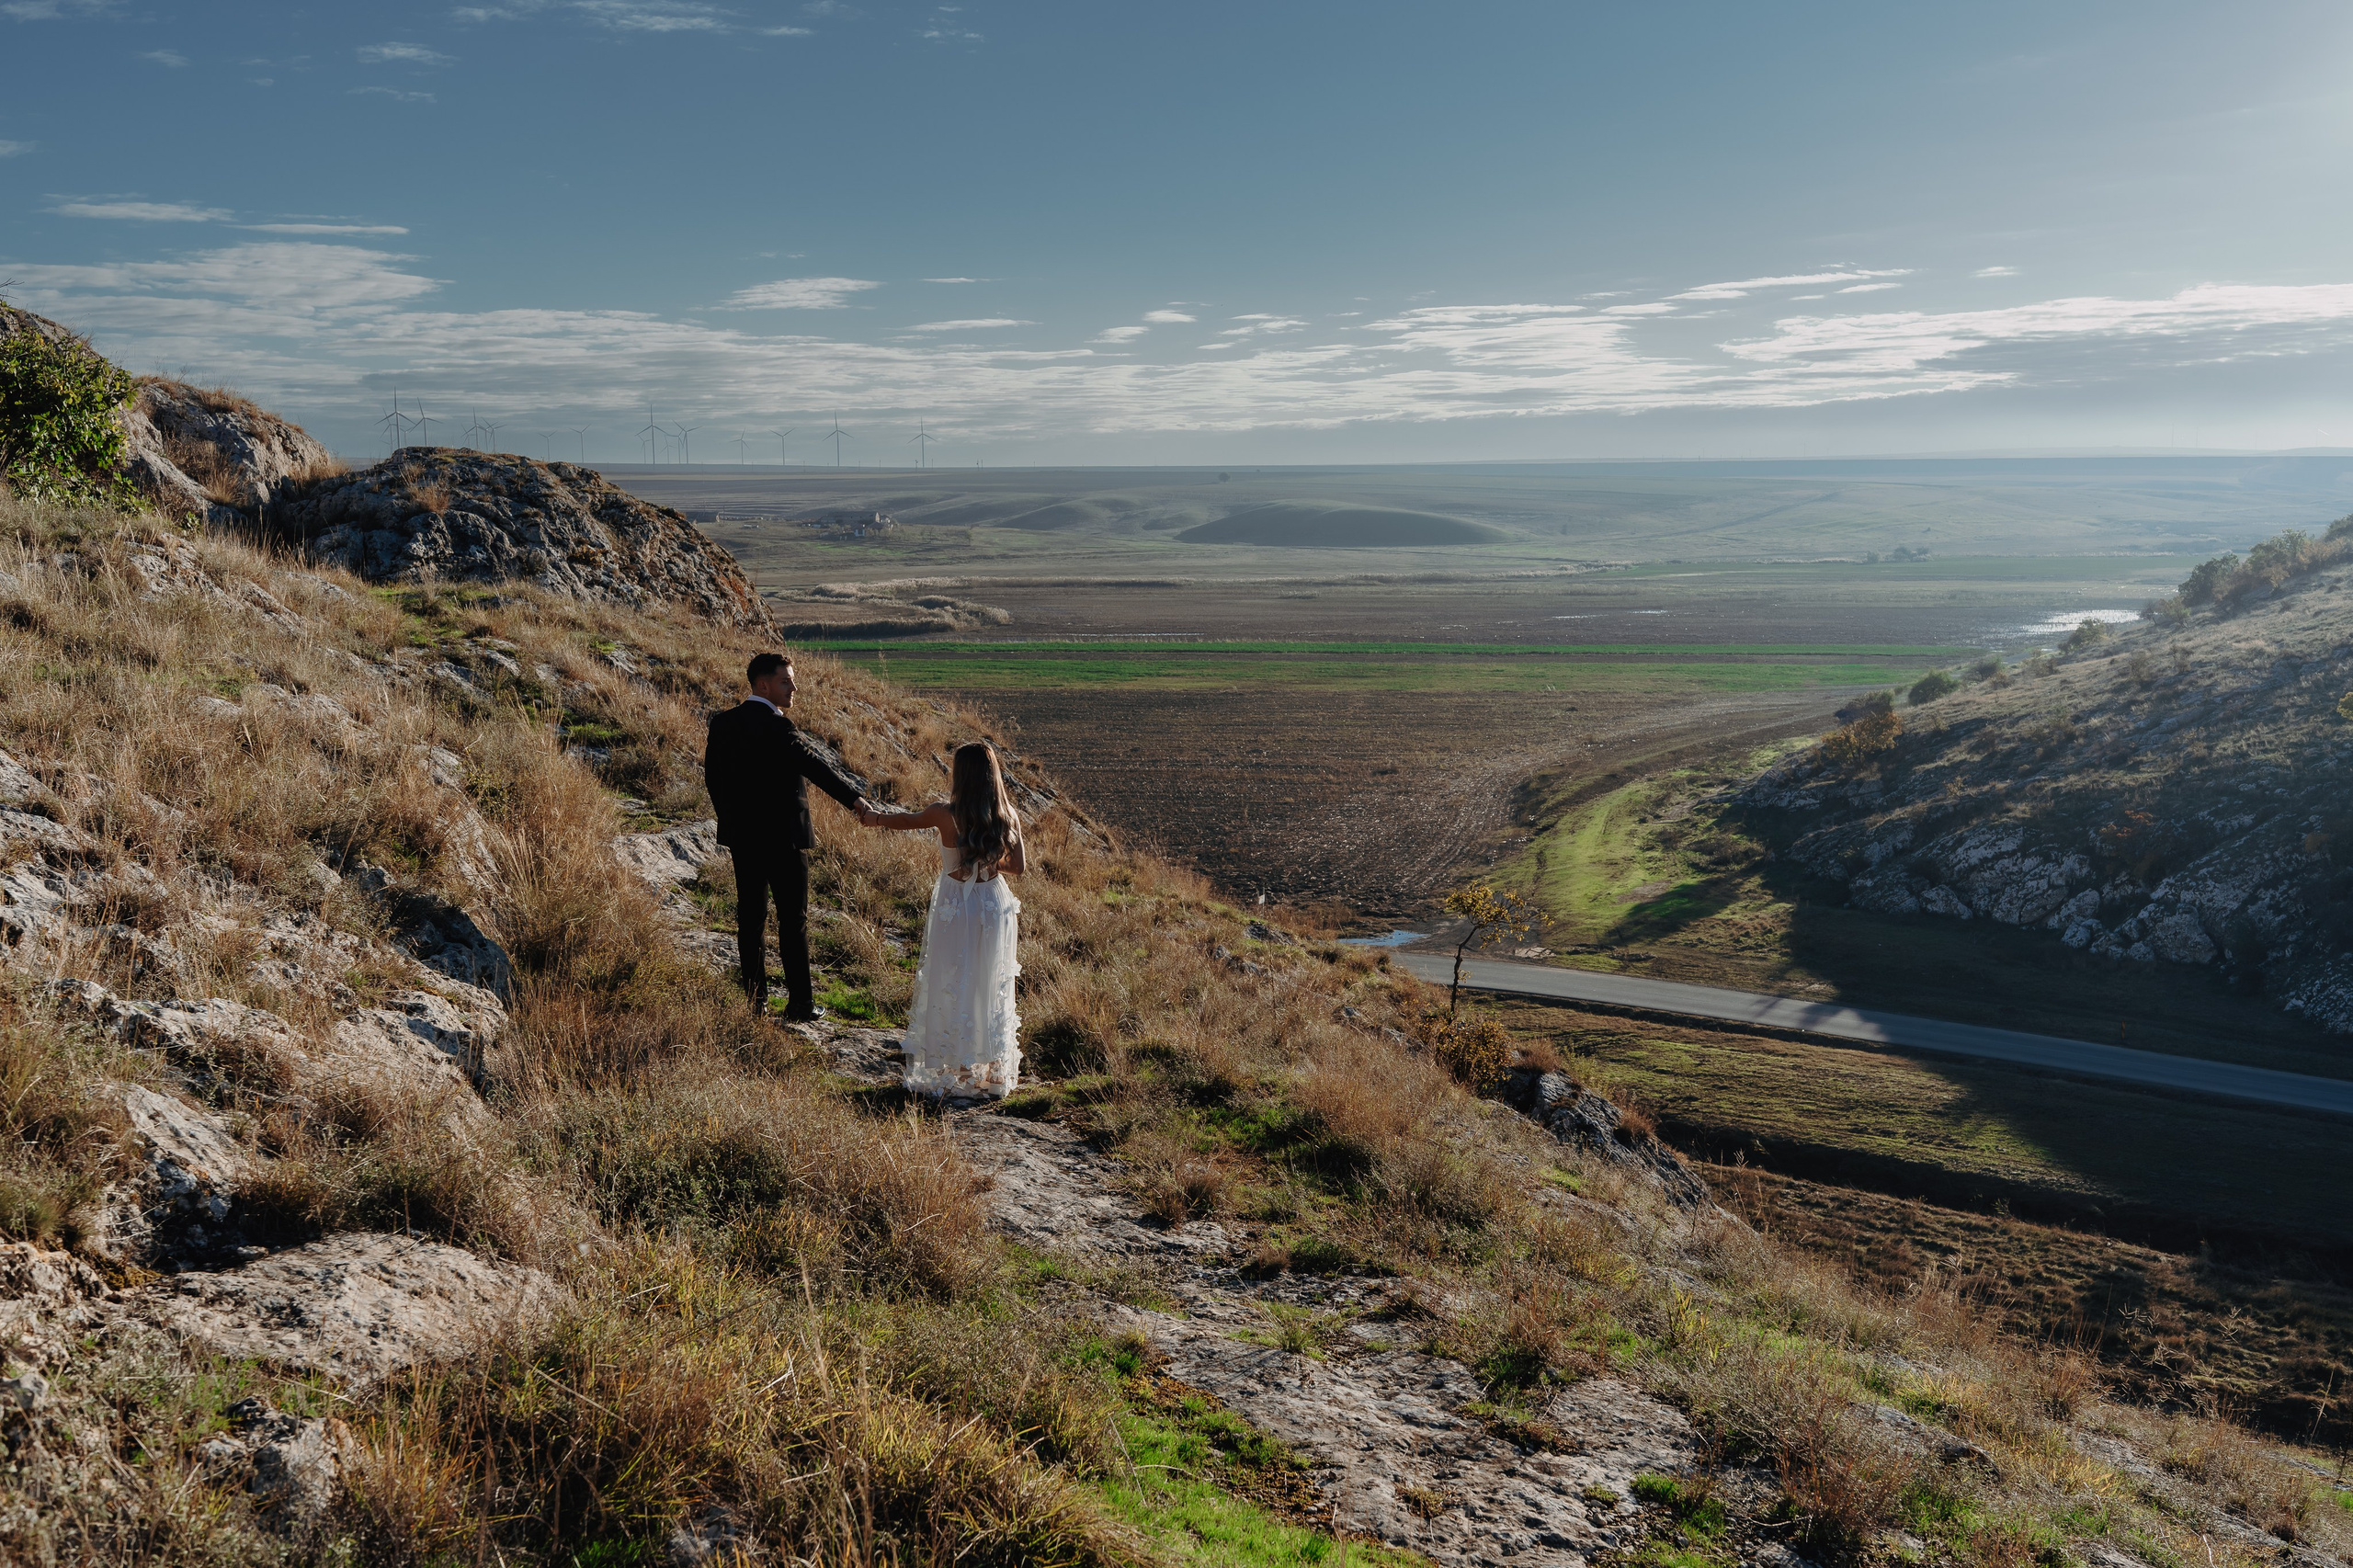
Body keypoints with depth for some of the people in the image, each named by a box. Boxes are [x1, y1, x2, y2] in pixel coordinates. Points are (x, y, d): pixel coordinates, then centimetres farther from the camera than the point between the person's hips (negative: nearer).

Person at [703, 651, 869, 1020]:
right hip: (782, 837, -6)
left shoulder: (722, 723, 4)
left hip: (741, 837, 6)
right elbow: (816, 764, -29)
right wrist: (854, 798, -34)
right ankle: (800, 1003, 7)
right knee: (793, 920, 3)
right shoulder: (777, 728, -18)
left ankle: (754, 999, 18)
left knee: (750, 917, 13)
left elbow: (712, 776, 10)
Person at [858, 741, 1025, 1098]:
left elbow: (906, 821, 4)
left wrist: (872, 817, 23)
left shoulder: (945, 814, -16)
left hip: (955, 909, -4)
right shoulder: (1007, 816, -7)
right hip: (994, 906, 4)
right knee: (990, 991, 14)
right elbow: (1018, 867, 1)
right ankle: (992, 1073, 23)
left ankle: (950, 1076, 13)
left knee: (949, 991, 7)